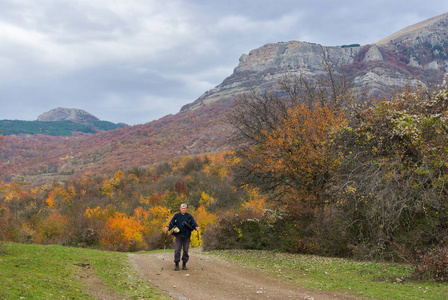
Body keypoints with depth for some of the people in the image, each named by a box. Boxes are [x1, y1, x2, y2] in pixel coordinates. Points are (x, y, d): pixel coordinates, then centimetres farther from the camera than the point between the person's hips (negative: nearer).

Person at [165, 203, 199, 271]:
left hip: (186, 236, 1)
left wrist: (196, 227, -18)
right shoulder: (176, 216, 8)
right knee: (177, 250, -6)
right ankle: (176, 264, 2)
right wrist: (168, 228, -12)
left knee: (186, 250, 3)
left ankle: (184, 265, 13)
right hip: (178, 235, 0)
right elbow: (171, 223, 6)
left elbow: (193, 223, 3)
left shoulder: (189, 216, 8)